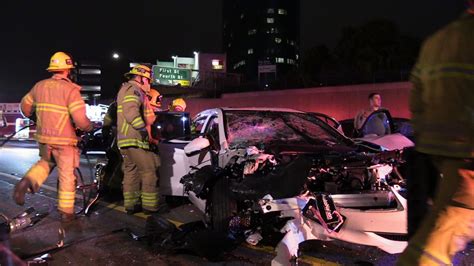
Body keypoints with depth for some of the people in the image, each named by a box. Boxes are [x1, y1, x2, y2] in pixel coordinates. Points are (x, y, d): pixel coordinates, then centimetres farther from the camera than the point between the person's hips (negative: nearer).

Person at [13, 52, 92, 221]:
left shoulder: (39, 86, 4)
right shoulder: (71, 89, -15)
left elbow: (25, 106, 17)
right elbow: (80, 119, -21)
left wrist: (34, 118, 35)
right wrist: (89, 127, 0)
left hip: (43, 137, 6)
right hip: (64, 139, -5)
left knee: (46, 162, 30)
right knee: (67, 175, 7)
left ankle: (27, 182, 3)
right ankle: (66, 212, 16)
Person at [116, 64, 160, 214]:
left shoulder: (125, 90, 25)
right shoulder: (133, 89, -10)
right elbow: (131, 114, -25)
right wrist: (146, 132, -21)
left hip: (125, 140, 11)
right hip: (135, 140, -11)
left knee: (131, 172, 12)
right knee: (149, 171, -5)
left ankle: (131, 205, 17)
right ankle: (150, 206, -2)